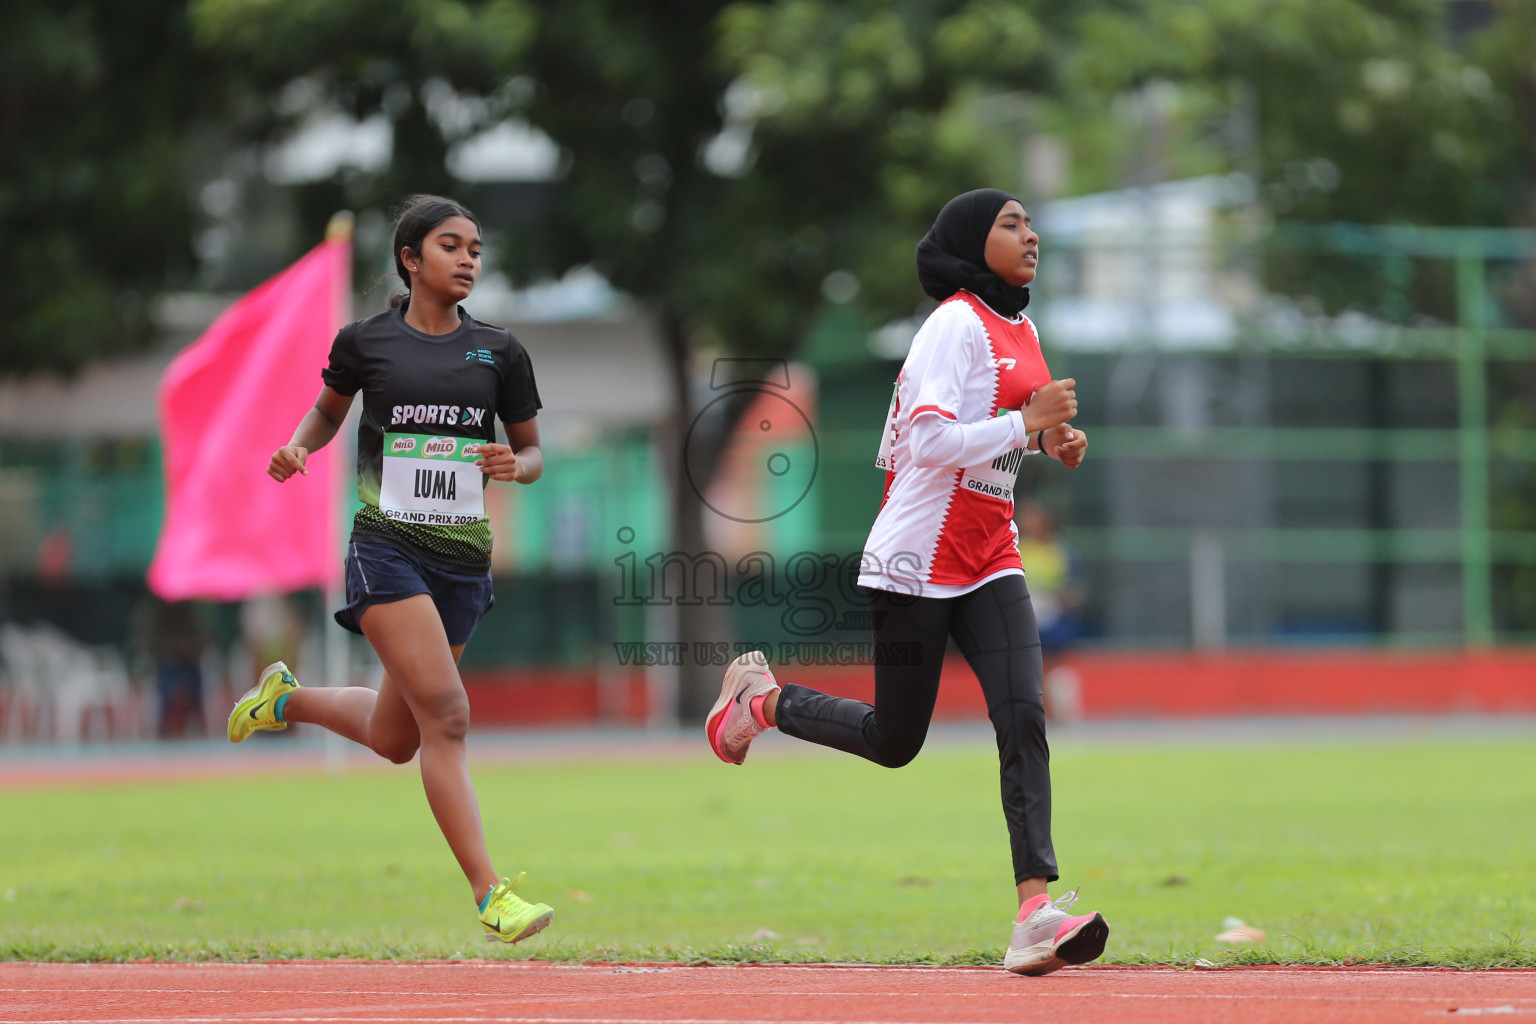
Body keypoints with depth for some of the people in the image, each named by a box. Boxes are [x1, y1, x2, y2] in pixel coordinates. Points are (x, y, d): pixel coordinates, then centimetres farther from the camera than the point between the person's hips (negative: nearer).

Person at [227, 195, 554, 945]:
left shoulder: (498, 351, 7)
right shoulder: (365, 342, 3)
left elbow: (533, 451, 15)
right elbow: (329, 410, 21)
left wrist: (515, 465, -8)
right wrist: (300, 446, 0)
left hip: (463, 557, 4)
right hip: (387, 545, -4)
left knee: (394, 740, 13)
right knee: (445, 713, -18)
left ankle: (290, 699, 43)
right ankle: (490, 894, -19)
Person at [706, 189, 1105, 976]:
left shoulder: (1021, 332, 13)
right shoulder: (956, 324, -14)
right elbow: (930, 441, -23)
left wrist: (1050, 439, 9)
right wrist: (1028, 420, -25)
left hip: (990, 563, 7)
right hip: (917, 562, -7)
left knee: (1023, 719, -13)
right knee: (894, 742, 5)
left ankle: (1035, 911, -20)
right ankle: (761, 699, 32)